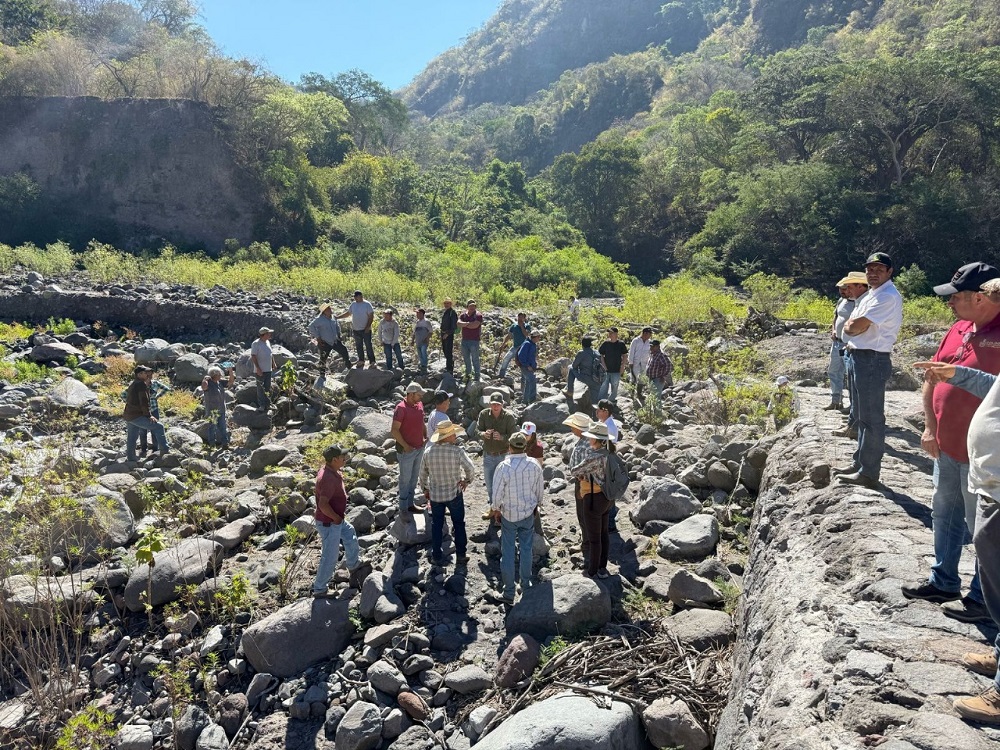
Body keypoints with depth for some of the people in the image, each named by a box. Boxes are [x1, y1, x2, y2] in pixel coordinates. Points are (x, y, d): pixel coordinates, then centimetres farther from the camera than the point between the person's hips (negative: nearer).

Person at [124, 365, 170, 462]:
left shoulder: (133, 384, 19)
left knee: (132, 438, 17)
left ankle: (131, 458, 24)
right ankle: (165, 451, -15)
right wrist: (149, 416, -15)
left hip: (128, 415, 10)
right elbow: (144, 402, -17)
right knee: (158, 426, -11)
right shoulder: (141, 384, -11)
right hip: (136, 416, -10)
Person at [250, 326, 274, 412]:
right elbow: (253, 356, -17)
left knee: (268, 388, 13)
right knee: (261, 388, -1)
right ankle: (261, 406, 5)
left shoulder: (268, 342, 10)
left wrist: (273, 364, 17)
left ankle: (267, 404, 22)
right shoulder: (256, 344, -14)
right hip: (260, 370, -7)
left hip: (268, 369, 7)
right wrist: (258, 368, -21)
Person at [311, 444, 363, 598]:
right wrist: (337, 518, -22)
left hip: (336, 520, 10)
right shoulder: (329, 479, -32)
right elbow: (323, 505, -36)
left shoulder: (330, 470, -1)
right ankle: (319, 589, 19)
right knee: (330, 557, 3)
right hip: (329, 524, -10)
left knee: (350, 534, 30)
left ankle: (354, 564, 54)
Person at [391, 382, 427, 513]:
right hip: (406, 450, -8)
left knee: (414, 477, 16)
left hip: (419, 448, 8)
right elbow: (395, 430, -19)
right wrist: (405, 446, -18)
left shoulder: (419, 405, 4)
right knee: (405, 478, 4)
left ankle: (410, 503, 28)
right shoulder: (401, 408, -19)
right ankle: (404, 506, 15)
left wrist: (425, 437, 5)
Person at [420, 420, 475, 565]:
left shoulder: (428, 452, -10)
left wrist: (425, 488, 17)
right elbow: (470, 469, -21)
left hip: (435, 495, 2)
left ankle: (436, 556, 25)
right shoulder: (457, 451, -20)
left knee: (436, 525, 18)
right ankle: (461, 555, 23)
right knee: (458, 524, 17)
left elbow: (423, 473, 1)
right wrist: (467, 480, -1)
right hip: (455, 493, -2)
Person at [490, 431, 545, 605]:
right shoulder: (534, 465, -12)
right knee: (526, 549, 18)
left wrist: (496, 510, 3)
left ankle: (509, 592, 16)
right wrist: (536, 505, 18)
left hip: (508, 514, -2)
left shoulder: (503, 467, -22)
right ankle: (526, 584, 32)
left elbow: (497, 493, -15)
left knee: (508, 552, 8)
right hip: (528, 513, 2)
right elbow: (540, 488, 1)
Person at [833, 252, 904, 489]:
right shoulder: (871, 294, 16)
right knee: (862, 415, 18)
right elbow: (851, 325, 17)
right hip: (858, 357, 11)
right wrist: (853, 326, -4)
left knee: (872, 418, -5)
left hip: (872, 360, -11)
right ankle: (860, 462, 29)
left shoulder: (887, 296, -16)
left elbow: (856, 327, -20)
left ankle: (869, 473, 1)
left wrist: (849, 326, 0)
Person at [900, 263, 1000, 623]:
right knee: (945, 516, 19)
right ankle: (943, 582, 35)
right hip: (946, 448, 8)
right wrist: (930, 427, 6)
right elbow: (932, 378, 12)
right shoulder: (959, 329, 6)